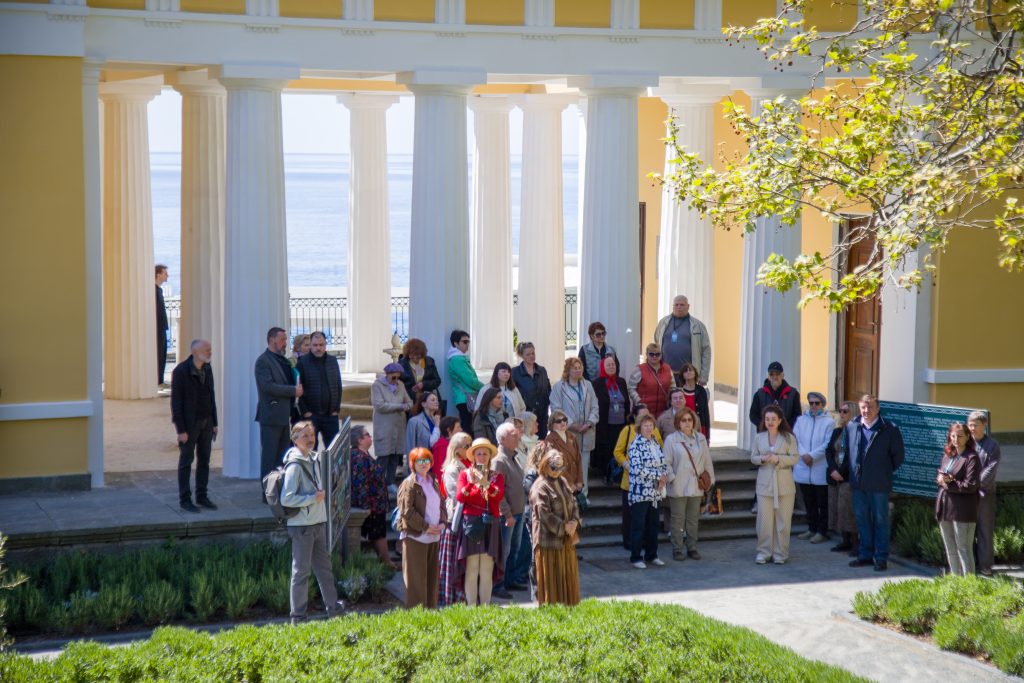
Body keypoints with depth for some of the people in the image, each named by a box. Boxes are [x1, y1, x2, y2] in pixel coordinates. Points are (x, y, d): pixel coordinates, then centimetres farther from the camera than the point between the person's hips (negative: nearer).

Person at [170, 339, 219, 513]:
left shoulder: (207, 369, 4)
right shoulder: (180, 371, -17)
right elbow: (176, 402, -15)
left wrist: (214, 423, 10)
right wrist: (181, 430, -17)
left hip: (206, 422, 6)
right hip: (189, 423, -6)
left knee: (204, 460, 9)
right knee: (186, 461, 1)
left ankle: (202, 496, 17)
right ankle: (184, 499, 7)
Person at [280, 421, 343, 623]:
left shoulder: (314, 459, 10)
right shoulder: (295, 465, -17)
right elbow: (286, 499, -22)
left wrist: (321, 496, 8)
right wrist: (313, 498, -18)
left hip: (319, 523, 8)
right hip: (302, 525, -8)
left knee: (324, 565, 17)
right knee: (301, 570, 0)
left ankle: (333, 607, 29)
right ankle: (297, 616, 8)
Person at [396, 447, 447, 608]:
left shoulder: (433, 482, 14)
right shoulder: (409, 484, -9)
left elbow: (442, 505, 20)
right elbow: (406, 511, -16)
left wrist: (442, 522, 1)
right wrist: (425, 527, -16)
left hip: (434, 535, 7)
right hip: (415, 536, -7)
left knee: (432, 576, 12)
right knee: (416, 577, -3)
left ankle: (431, 608, 20)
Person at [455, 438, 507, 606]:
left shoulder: (497, 476, 13)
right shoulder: (465, 474, 9)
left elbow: (499, 495, -6)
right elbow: (459, 497, -4)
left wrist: (485, 483, -22)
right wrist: (470, 482, -20)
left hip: (490, 525, 2)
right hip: (470, 524, -2)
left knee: (487, 570, 0)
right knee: (471, 569, -5)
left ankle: (485, 606, 4)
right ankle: (471, 606, -2)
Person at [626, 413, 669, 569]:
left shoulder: (655, 444, 12)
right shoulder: (636, 445, -12)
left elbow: (664, 463, 17)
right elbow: (638, 469, -20)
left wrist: (663, 478, -3)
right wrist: (658, 475, -14)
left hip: (654, 492, 7)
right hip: (640, 491, -7)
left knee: (653, 524, 11)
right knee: (638, 525, -1)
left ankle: (651, 555, 22)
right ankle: (635, 557, 6)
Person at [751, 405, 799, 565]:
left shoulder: (788, 437, -1)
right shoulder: (758, 437, 7)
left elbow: (795, 458, -4)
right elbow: (753, 457, 9)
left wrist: (778, 459, -18)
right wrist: (762, 459, -12)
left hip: (784, 485, -1)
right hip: (765, 484, 1)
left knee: (783, 520, 2)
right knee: (764, 520, -2)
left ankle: (780, 553, 11)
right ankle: (764, 552, 7)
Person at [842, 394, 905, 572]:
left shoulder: (889, 430, -7)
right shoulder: (852, 427, 4)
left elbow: (898, 456, 1)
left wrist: (886, 472, 2)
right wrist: (846, 472, 13)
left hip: (879, 484, -4)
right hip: (858, 482, 4)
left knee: (880, 520, 3)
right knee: (862, 520, 11)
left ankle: (881, 558, 8)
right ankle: (865, 555, 21)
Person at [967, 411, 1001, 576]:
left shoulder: (992, 445, 1)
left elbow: (991, 469, -8)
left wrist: (977, 484, -15)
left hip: (985, 494, -3)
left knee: (985, 530, 1)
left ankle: (985, 565, 6)